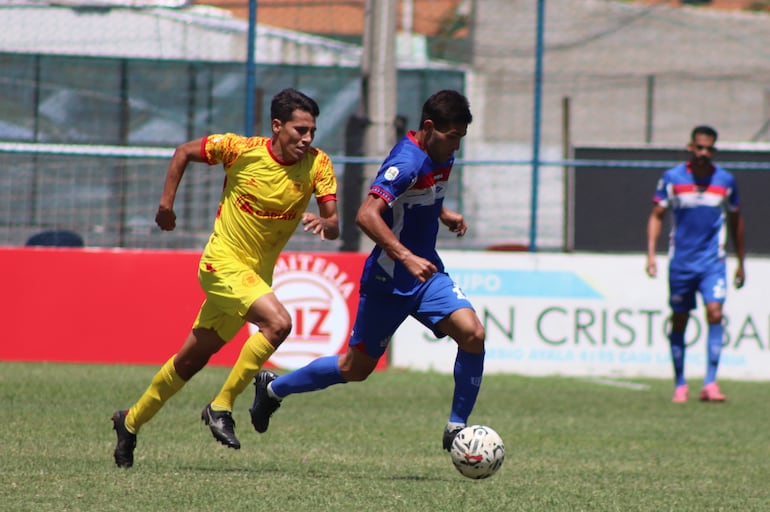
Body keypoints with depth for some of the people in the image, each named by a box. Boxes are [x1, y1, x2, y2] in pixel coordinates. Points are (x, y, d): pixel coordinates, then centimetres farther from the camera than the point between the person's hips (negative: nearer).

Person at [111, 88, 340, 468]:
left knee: (192, 359, 15)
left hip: (257, 274, 5)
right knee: (278, 322, -27)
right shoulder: (241, 150, -14)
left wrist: (324, 223, -36)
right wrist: (166, 203, -2)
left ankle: (131, 421, 33)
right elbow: (184, 152, 2)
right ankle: (221, 408, -15)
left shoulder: (317, 164, -8)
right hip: (223, 262, -5)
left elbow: (335, 225, -14)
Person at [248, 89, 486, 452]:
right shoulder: (406, 161, -23)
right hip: (388, 280, -7)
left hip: (426, 274, 7)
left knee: (473, 335, -17)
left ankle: (457, 428, -4)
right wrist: (407, 257, -43)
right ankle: (274, 388, 30)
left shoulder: (440, 156, 5)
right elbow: (366, 215, -36)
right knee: (356, 368, 8)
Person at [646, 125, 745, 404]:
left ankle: (710, 383, -18)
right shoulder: (672, 178, -2)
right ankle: (680, 385, 19)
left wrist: (741, 263, 18)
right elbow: (656, 215, 3)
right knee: (679, 321, 6)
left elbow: (735, 220, 14)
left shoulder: (725, 181, 1)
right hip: (680, 262, 0)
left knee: (715, 312, -17)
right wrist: (651, 253, -9)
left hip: (713, 261, 0)